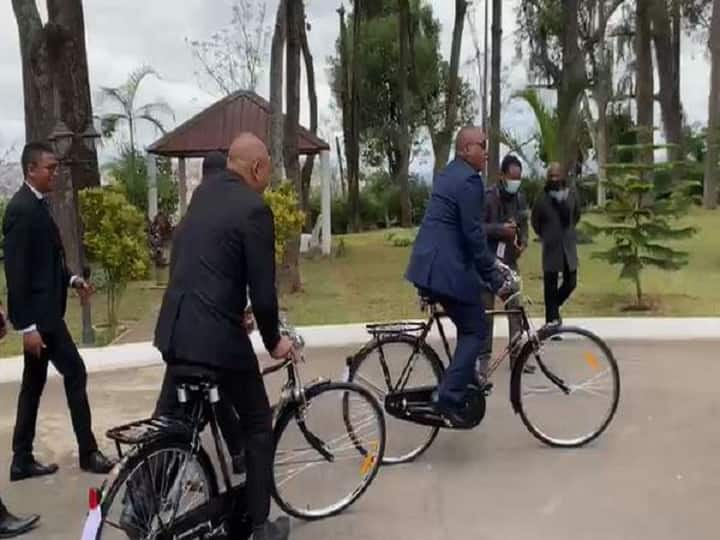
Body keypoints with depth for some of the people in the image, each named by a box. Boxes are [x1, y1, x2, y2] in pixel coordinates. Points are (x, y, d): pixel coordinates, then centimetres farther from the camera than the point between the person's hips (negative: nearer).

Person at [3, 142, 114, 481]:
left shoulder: (36, 205, 12)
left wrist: (70, 279, 10)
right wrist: (27, 325, -23)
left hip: (43, 310, 10)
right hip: (38, 313, -10)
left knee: (34, 383, 13)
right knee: (75, 373, -3)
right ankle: (88, 453, 8)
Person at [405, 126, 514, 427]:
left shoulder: (449, 174, 18)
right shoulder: (469, 179, -14)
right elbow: (473, 234, -18)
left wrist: (490, 262, 24)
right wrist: (495, 279, -12)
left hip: (432, 264, 10)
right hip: (446, 267, -10)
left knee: (468, 327, 21)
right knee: (475, 332, 0)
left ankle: (463, 383, 28)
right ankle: (450, 398, -3)